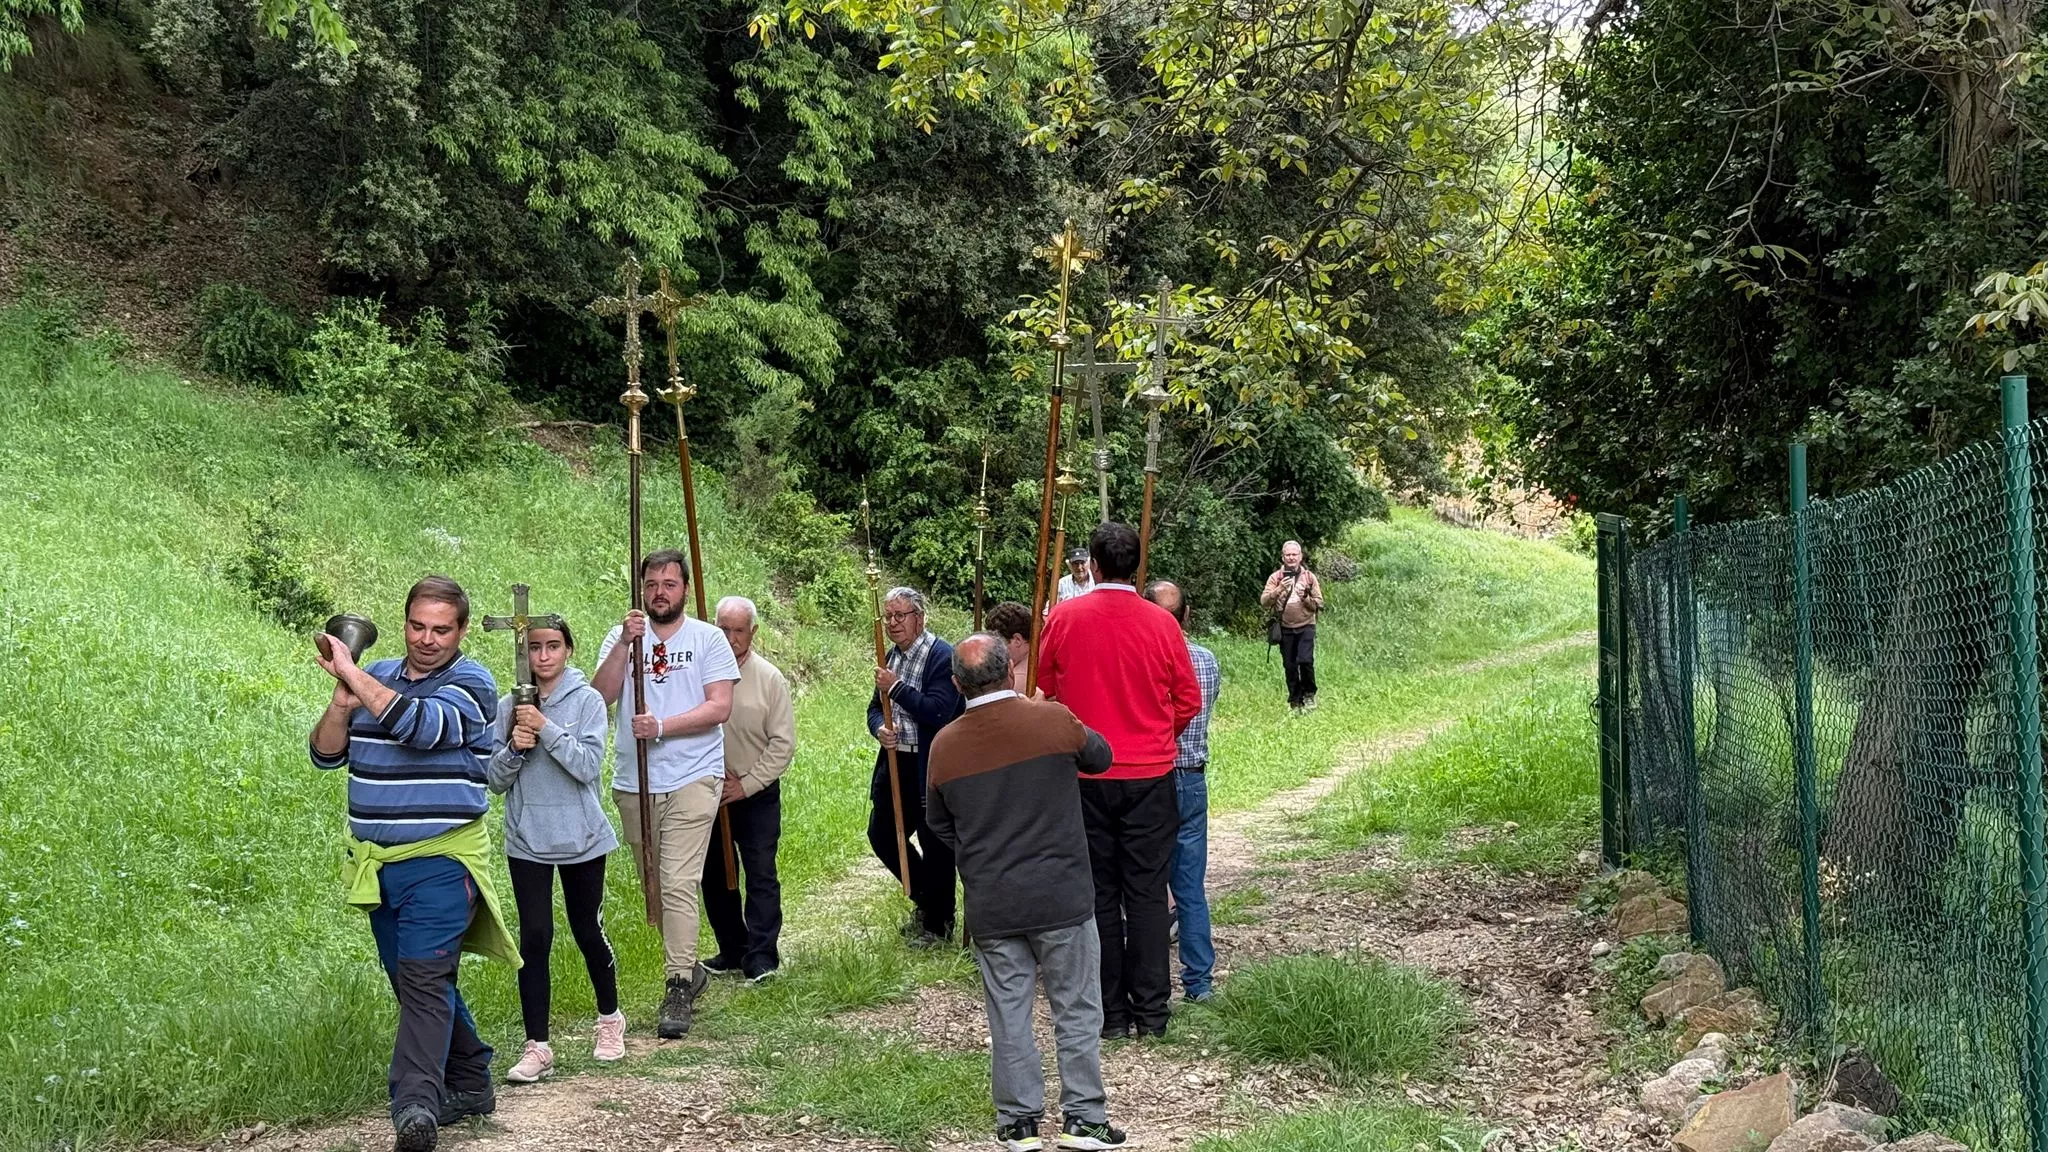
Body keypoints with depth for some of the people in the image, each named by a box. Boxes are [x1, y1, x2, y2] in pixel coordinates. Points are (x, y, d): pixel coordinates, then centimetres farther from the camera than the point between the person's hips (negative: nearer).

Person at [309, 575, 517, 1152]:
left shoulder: (471, 684, -6)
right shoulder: (377, 677, 11)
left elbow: (424, 726, -26)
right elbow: (326, 754, 9)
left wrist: (354, 677, -23)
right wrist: (342, 702, -10)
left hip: (441, 860, -7)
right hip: (378, 863, 7)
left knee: (423, 975, -19)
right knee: (413, 982, 14)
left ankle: (415, 1104, -24)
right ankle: (469, 1085, 28)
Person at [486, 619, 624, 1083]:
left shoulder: (587, 700, -5)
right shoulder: (509, 707, 3)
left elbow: (588, 766, -16)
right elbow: (495, 780, 3)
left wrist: (545, 728, -22)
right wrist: (514, 749, -16)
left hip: (581, 838, -1)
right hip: (526, 841, 1)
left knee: (588, 932, 11)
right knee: (534, 938, -5)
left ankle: (610, 1019, 34)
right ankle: (537, 1047, 0)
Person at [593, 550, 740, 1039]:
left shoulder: (709, 638, 2)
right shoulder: (623, 637, 9)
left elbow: (720, 707, -7)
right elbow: (601, 697, -5)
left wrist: (662, 727, -17)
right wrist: (625, 644, -17)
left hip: (692, 778, -4)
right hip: (633, 783, 4)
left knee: (679, 884, -13)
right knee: (654, 886, 12)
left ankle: (679, 988, -12)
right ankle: (689, 968, 28)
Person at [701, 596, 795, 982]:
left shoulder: (769, 678, -5)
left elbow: (783, 744, -4)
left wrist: (746, 785, -9)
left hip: (757, 794, -2)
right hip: (708, 792, 2)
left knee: (761, 874, -4)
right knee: (714, 876, 10)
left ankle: (761, 955, 0)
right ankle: (731, 949, 23)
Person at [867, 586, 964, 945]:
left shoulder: (943, 656, -15)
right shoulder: (892, 656, 11)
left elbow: (938, 712, -25)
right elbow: (875, 708, 17)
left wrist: (896, 687, -21)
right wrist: (879, 728, -5)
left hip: (930, 768, -8)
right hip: (895, 763, 8)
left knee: (934, 846, 3)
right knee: (881, 835, 14)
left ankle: (938, 923, 20)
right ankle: (925, 900, 33)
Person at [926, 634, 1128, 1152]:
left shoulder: (945, 745, -3)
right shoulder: (1051, 720, -12)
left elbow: (938, 822, 11)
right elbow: (1100, 757, 8)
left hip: (990, 905, 2)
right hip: (1062, 896, -2)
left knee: (1008, 1012, 11)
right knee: (1076, 1009, 9)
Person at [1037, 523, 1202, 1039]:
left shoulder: (1063, 617, -6)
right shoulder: (1161, 623, -6)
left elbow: (1040, 689, 7)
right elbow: (1188, 701, 2)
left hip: (1085, 776, 0)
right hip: (1151, 776, 0)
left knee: (1099, 893, 8)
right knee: (1147, 893, 6)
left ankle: (1110, 1012, 12)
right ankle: (1151, 1011, 10)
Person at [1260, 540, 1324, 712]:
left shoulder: (1309, 577, 4)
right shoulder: (1275, 578, 2)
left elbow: (1319, 604, 4)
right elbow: (1264, 601, -9)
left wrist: (1305, 598, -15)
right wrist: (1279, 589, -23)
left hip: (1305, 627, -1)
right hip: (1285, 629, 1)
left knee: (1305, 660, -17)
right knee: (1290, 666, 4)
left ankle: (1309, 694, 5)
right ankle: (1295, 701, 17)